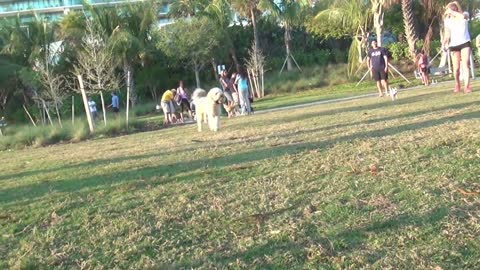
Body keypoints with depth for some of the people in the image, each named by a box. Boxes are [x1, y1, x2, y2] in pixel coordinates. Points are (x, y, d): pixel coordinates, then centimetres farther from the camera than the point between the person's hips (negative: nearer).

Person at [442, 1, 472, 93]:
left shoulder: (464, 15, -2)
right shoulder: (447, 21, 2)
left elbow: (462, 16, -29)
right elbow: (447, 34, 3)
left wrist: (452, 12, -26)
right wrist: (444, 43, -13)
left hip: (465, 43, -2)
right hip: (454, 45, 2)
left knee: (465, 64, -14)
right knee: (456, 68, 3)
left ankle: (467, 86, -18)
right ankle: (457, 85, 25)